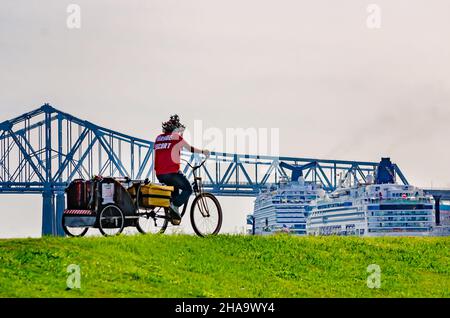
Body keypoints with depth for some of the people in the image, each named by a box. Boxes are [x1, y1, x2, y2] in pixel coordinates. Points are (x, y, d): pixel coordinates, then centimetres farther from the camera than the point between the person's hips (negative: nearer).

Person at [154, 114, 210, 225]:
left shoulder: (159, 138, 16)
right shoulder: (176, 137, 0)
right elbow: (190, 149, 8)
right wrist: (203, 151, 23)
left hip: (159, 174, 6)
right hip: (172, 172, -6)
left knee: (175, 190, 27)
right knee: (188, 190, 10)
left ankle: (174, 215, 19)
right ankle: (174, 205, -12)